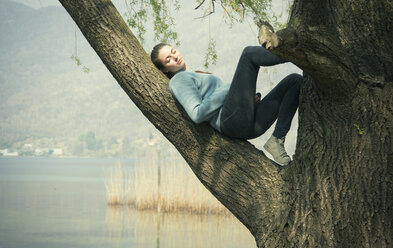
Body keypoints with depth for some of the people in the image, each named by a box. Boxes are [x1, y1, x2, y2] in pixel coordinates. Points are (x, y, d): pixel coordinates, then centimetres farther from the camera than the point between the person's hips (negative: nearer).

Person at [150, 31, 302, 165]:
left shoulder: (197, 76, 37)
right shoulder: (178, 80, 8)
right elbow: (197, 115, -9)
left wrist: (250, 95, 13)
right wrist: (229, 91, -6)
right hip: (231, 120, -9)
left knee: (295, 80, 4)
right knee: (249, 53, -16)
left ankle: (277, 140, -11)